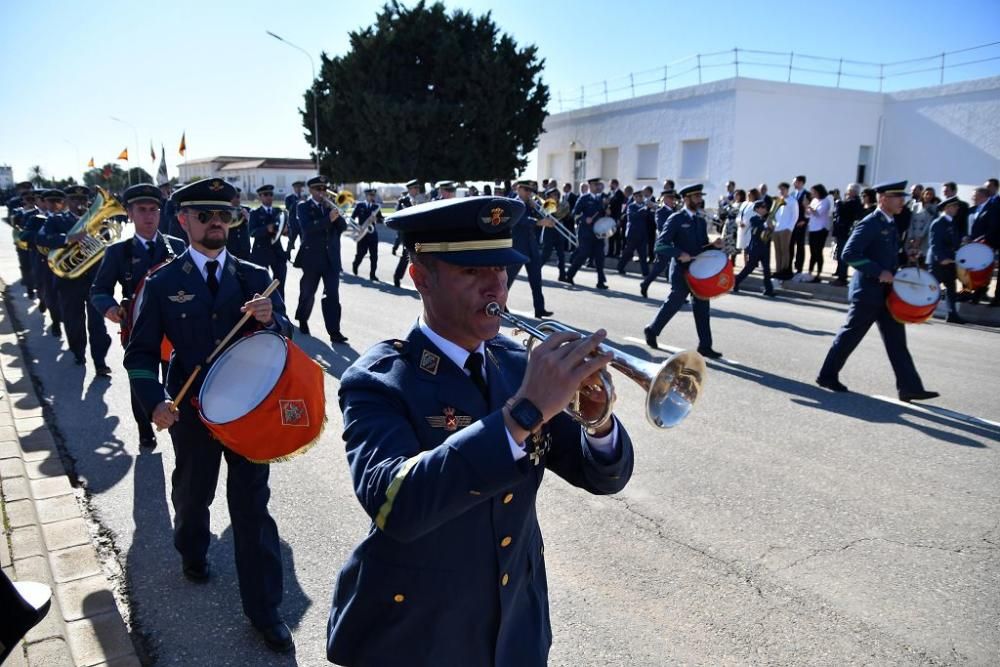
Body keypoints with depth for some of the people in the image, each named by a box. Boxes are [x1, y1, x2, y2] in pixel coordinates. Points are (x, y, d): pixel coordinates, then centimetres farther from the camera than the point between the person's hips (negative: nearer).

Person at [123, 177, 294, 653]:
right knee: (192, 494, 23)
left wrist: (270, 320, -22)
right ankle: (192, 553, 56)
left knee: (252, 506, 4)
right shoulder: (162, 283, -4)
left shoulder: (255, 277, -1)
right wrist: (155, 401, -18)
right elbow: (141, 353, -2)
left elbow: (283, 333, 0)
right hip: (192, 411, 0)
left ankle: (264, 609, 16)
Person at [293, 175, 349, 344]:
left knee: (333, 295, -6)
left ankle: (334, 331, -10)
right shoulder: (303, 207, 0)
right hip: (312, 257, -2)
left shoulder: (330, 205, 13)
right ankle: (302, 319, 36)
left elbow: (343, 227, 4)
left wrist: (336, 212, -12)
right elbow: (306, 227, -18)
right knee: (308, 293, 12)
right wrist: (328, 219, -27)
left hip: (331, 258, 3)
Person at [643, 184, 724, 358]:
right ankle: (652, 331, 24)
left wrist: (714, 245, -2)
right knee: (674, 303, 2)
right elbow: (661, 244, -14)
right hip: (681, 269, -6)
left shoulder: (701, 221, 14)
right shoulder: (676, 219, -7)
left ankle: (705, 346, 5)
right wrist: (679, 254, -26)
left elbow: (702, 246, 19)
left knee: (702, 306, 3)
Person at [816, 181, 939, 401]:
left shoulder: (890, 224, 13)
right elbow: (849, 254, -23)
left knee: (896, 340, 6)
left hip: (886, 292, 9)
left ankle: (909, 387, 7)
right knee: (850, 336, 2)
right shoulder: (869, 224, -14)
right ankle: (827, 375, 17)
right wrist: (879, 272, -24)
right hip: (868, 292, -8)